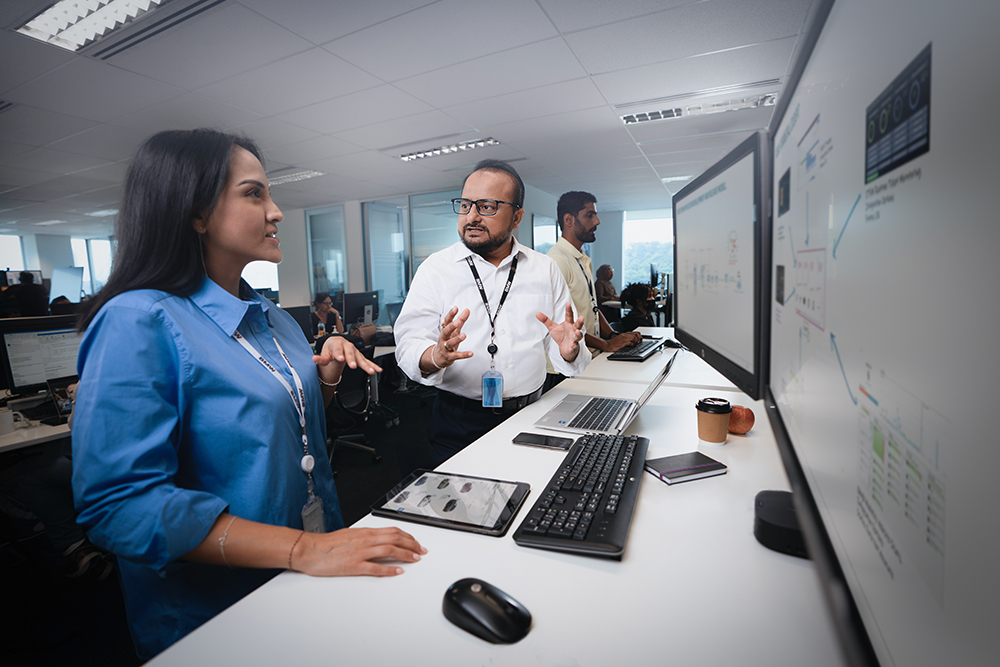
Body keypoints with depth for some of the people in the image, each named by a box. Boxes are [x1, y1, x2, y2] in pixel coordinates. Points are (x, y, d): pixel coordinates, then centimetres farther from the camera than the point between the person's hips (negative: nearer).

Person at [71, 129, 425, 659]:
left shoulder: (271, 317, 4)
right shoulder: (138, 322, -20)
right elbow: (119, 504, -26)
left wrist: (327, 377, -8)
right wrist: (302, 550, -31)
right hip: (215, 616, -7)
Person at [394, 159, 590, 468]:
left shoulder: (545, 270, 6)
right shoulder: (435, 268, 0)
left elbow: (562, 351, 4)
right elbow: (409, 345, -8)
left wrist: (568, 350, -19)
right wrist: (437, 357, -30)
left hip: (529, 417, 2)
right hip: (459, 425, -1)